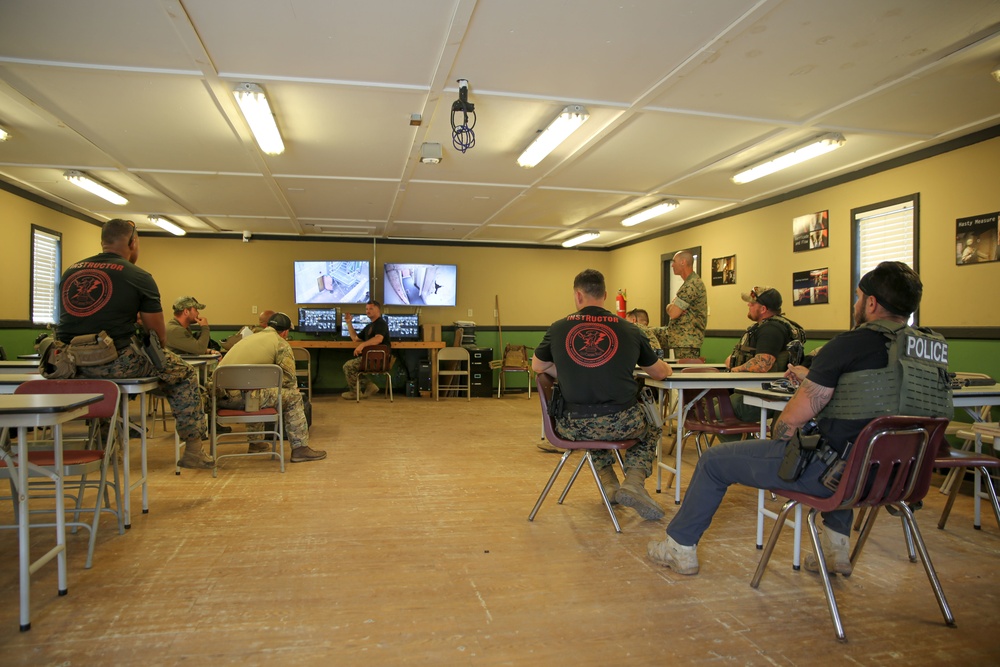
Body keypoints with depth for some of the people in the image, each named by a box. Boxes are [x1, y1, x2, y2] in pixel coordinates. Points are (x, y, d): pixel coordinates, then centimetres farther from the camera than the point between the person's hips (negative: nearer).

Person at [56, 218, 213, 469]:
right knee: (184, 373, 14)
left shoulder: (70, 272, 14)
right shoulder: (139, 277, -2)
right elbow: (159, 335, 2)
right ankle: (192, 450, 15)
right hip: (116, 362, -6)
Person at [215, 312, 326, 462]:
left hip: (219, 394, 8)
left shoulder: (250, 337, 25)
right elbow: (289, 379, -2)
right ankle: (300, 448, 9)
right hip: (241, 396, -8)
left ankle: (255, 442, 42)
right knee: (293, 396, 7)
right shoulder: (281, 344, 2)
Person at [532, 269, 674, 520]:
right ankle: (634, 483, 10)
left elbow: (538, 366, 18)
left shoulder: (558, 328, 1)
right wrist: (667, 367, 38)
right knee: (651, 430, 32)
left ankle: (610, 485, 29)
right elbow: (660, 373, 14)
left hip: (573, 427, 2)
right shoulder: (630, 330, 1)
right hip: (621, 423, -2)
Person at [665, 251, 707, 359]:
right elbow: (670, 309, 18)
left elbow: (673, 313, -19)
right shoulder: (689, 283, 20)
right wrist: (672, 307, -4)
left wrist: (671, 307, 2)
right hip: (681, 341, 10)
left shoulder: (692, 284, -15)